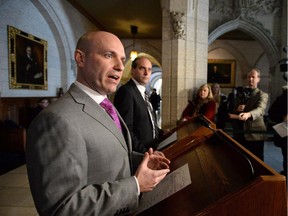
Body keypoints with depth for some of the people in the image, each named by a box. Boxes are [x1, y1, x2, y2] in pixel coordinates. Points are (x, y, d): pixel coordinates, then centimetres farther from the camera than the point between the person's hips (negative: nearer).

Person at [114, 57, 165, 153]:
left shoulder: (142, 92, 11)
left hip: (152, 147, 9)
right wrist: (145, 152, -23)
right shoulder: (126, 91, -18)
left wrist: (162, 134, 2)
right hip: (138, 154, -8)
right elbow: (126, 130, -23)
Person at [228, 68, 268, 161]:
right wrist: (237, 109, -8)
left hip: (255, 134, -5)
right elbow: (234, 112, 16)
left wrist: (248, 114, -48)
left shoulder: (262, 95, -5)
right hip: (241, 134, 5)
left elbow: (260, 109, -27)